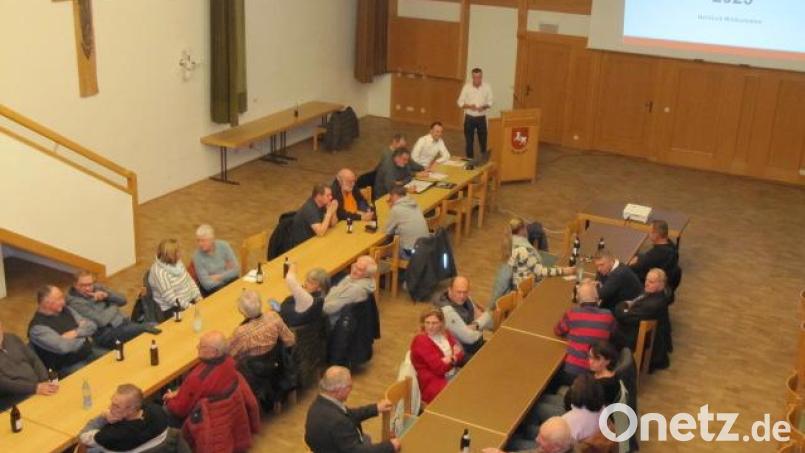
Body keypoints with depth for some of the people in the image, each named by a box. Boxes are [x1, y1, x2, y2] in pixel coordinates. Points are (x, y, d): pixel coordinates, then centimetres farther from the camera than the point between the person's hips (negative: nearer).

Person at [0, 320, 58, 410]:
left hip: (38, 386, 6)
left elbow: (35, 360, 12)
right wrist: (35, 388, -26)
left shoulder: (12, 339, 12)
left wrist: (46, 382, -6)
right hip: (16, 400, -6)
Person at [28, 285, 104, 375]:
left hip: (89, 353, 7)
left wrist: (76, 333, -12)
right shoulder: (37, 327, -15)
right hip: (68, 367, -7)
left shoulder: (65, 310, 8)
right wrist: (84, 339, -7)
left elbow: (92, 325, 8)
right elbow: (63, 347, -25)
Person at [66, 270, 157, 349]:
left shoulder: (97, 287, 10)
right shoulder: (75, 302, -11)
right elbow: (101, 321, -18)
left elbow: (123, 300, 11)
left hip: (123, 322, 7)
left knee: (156, 326, -12)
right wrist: (114, 306, -2)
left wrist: (106, 295, -7)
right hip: (106, 334, -7)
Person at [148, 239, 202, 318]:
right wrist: (189, 307, -22)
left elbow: (189, 279, 12)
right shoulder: (159, 272, -22)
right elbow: (170, 298, -24)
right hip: (172, 310, -8)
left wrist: (197, 296, 0)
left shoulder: (177, 262, 4)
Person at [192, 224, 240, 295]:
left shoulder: (223, 246, -8)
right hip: (212, 289, -3)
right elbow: (207, 284, -16)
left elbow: (236, 269, -6)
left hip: (231, 282, 3)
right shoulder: (197, 256, -15)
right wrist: (227, 273, -11)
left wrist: (218, 277, -14)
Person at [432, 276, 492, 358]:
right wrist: (480, 329, -7)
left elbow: (487, 316, 1)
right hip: (463, 354, -8)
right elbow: (470, 337, -27)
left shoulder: (464, 299, -3)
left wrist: (476, 325, -19)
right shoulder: (447, 310, -29)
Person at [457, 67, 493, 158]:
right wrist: (469, 106, -20)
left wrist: (484, 107, -17)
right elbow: (460, 102, -3)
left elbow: (490, 102, 3)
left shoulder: (487, 87, -4)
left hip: (481, 118, 0)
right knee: (469, 141, 5)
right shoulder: (466, 87, -6)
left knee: (483, 140, 3)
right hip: (469, 118, 0)